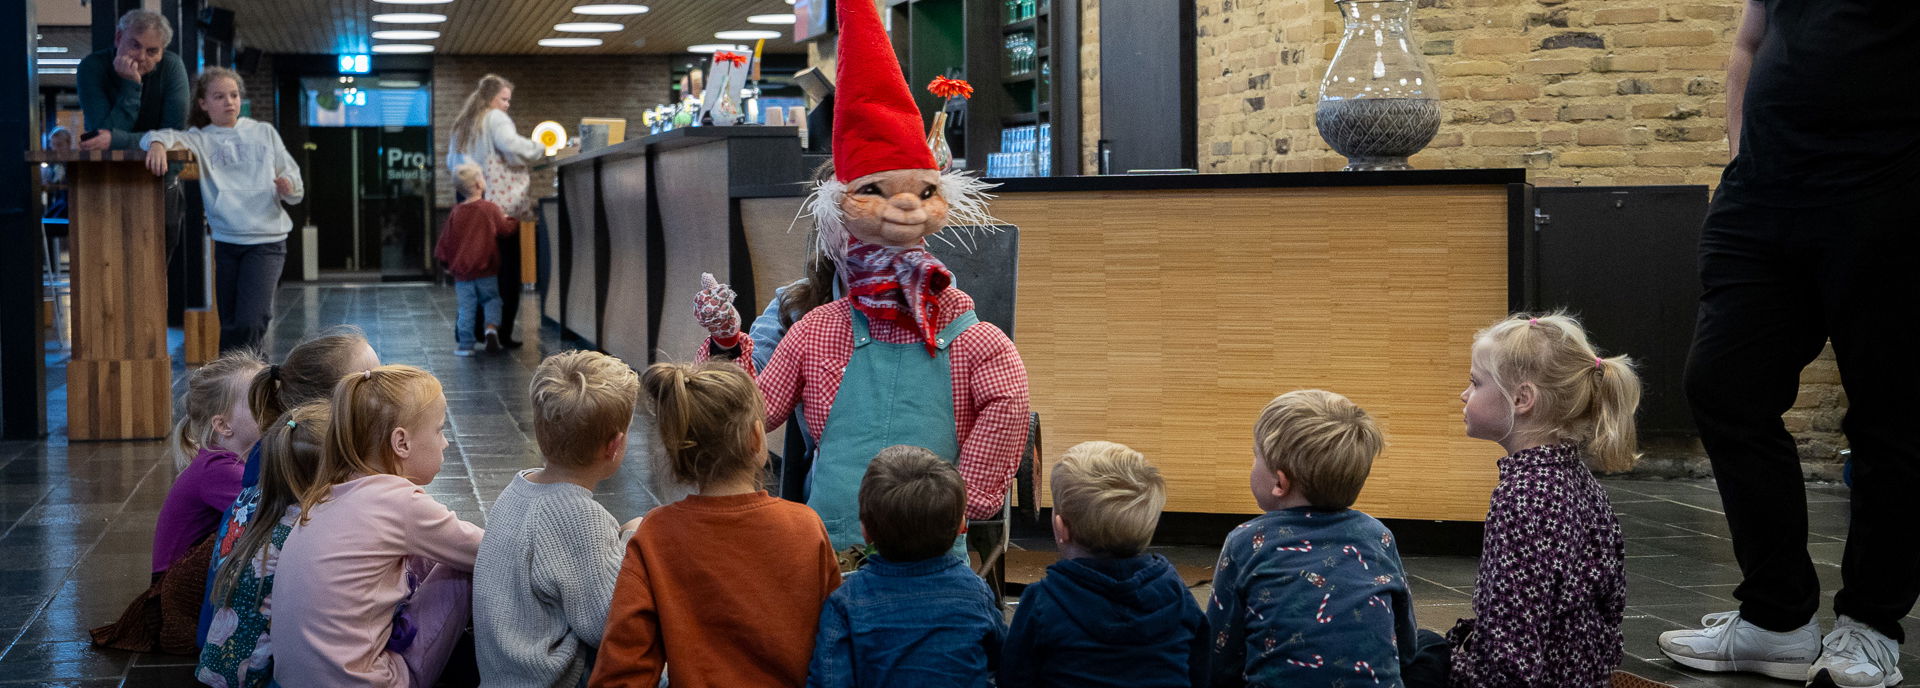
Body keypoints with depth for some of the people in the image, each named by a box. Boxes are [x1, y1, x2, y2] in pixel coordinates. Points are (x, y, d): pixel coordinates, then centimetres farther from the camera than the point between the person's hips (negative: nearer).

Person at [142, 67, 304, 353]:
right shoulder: (199, 139, 10)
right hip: (223, 241, 1)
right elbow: (165, 136, -11)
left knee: (252, 321, -15)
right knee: (229, 323, 6)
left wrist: (289, 186, -11)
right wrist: (157, 143, -34)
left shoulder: (264, 133, 13)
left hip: (267, 240, -1)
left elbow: (295, 191, 13)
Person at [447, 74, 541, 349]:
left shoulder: (462, 124, 19)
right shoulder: (495, 119, -6)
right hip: (501, 205, -8)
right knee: (507, 273, -3)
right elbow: (513, 148, -20)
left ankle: (474, 330, 12)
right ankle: (503, 333, -5)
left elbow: (451, 162, 27)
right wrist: (539, 147, -5)